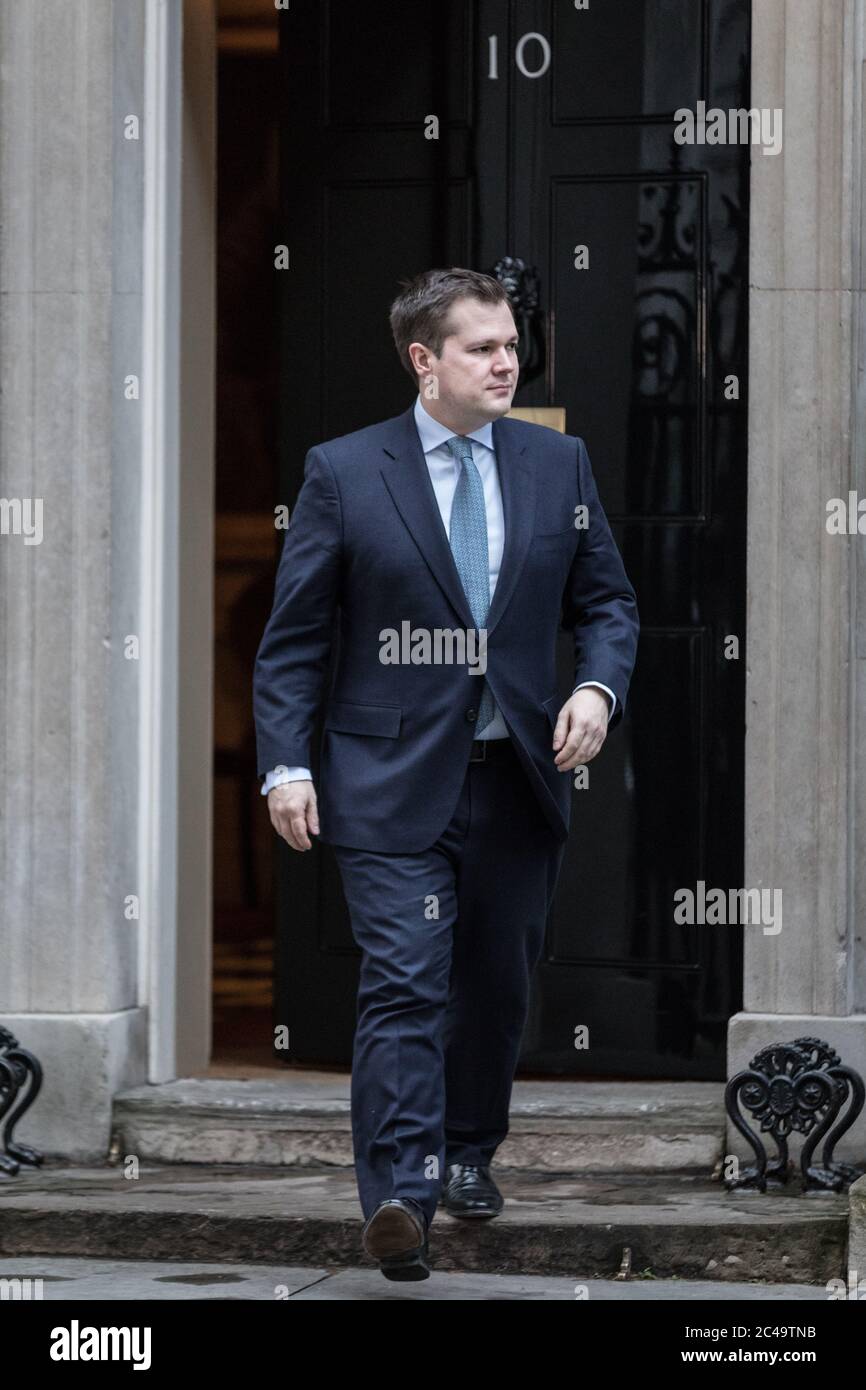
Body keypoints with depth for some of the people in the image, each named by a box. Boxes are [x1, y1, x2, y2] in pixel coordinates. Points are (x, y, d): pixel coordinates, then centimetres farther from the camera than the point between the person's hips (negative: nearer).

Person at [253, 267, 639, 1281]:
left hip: (518, 778, 4)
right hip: (393, 780, -4)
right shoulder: (343, 473, -2)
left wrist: (598, 685, -7)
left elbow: (605, 601, 13)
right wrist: (285, 761, -10)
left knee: (496, 985, 14)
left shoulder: (557, 464, 7)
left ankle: (468, 1152, 34)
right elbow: (292, 637, -1)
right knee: (404, 987, -14)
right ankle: (400, 1198, -20)